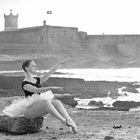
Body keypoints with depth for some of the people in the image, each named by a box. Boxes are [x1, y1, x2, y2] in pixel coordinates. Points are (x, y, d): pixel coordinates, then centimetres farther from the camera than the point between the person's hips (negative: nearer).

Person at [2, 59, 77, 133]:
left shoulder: (38, 80, 13)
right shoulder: (25, 84, -10)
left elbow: (50, 72, 8)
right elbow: (37, 90, -27)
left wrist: (60, 63, -1)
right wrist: (52, 87, -36)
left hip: (39, 109, 8)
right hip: (28, 110, -7)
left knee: (57, 102, -17)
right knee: (46, 102, -35)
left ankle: (70, 121, -29)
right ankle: (64, 121, -36)